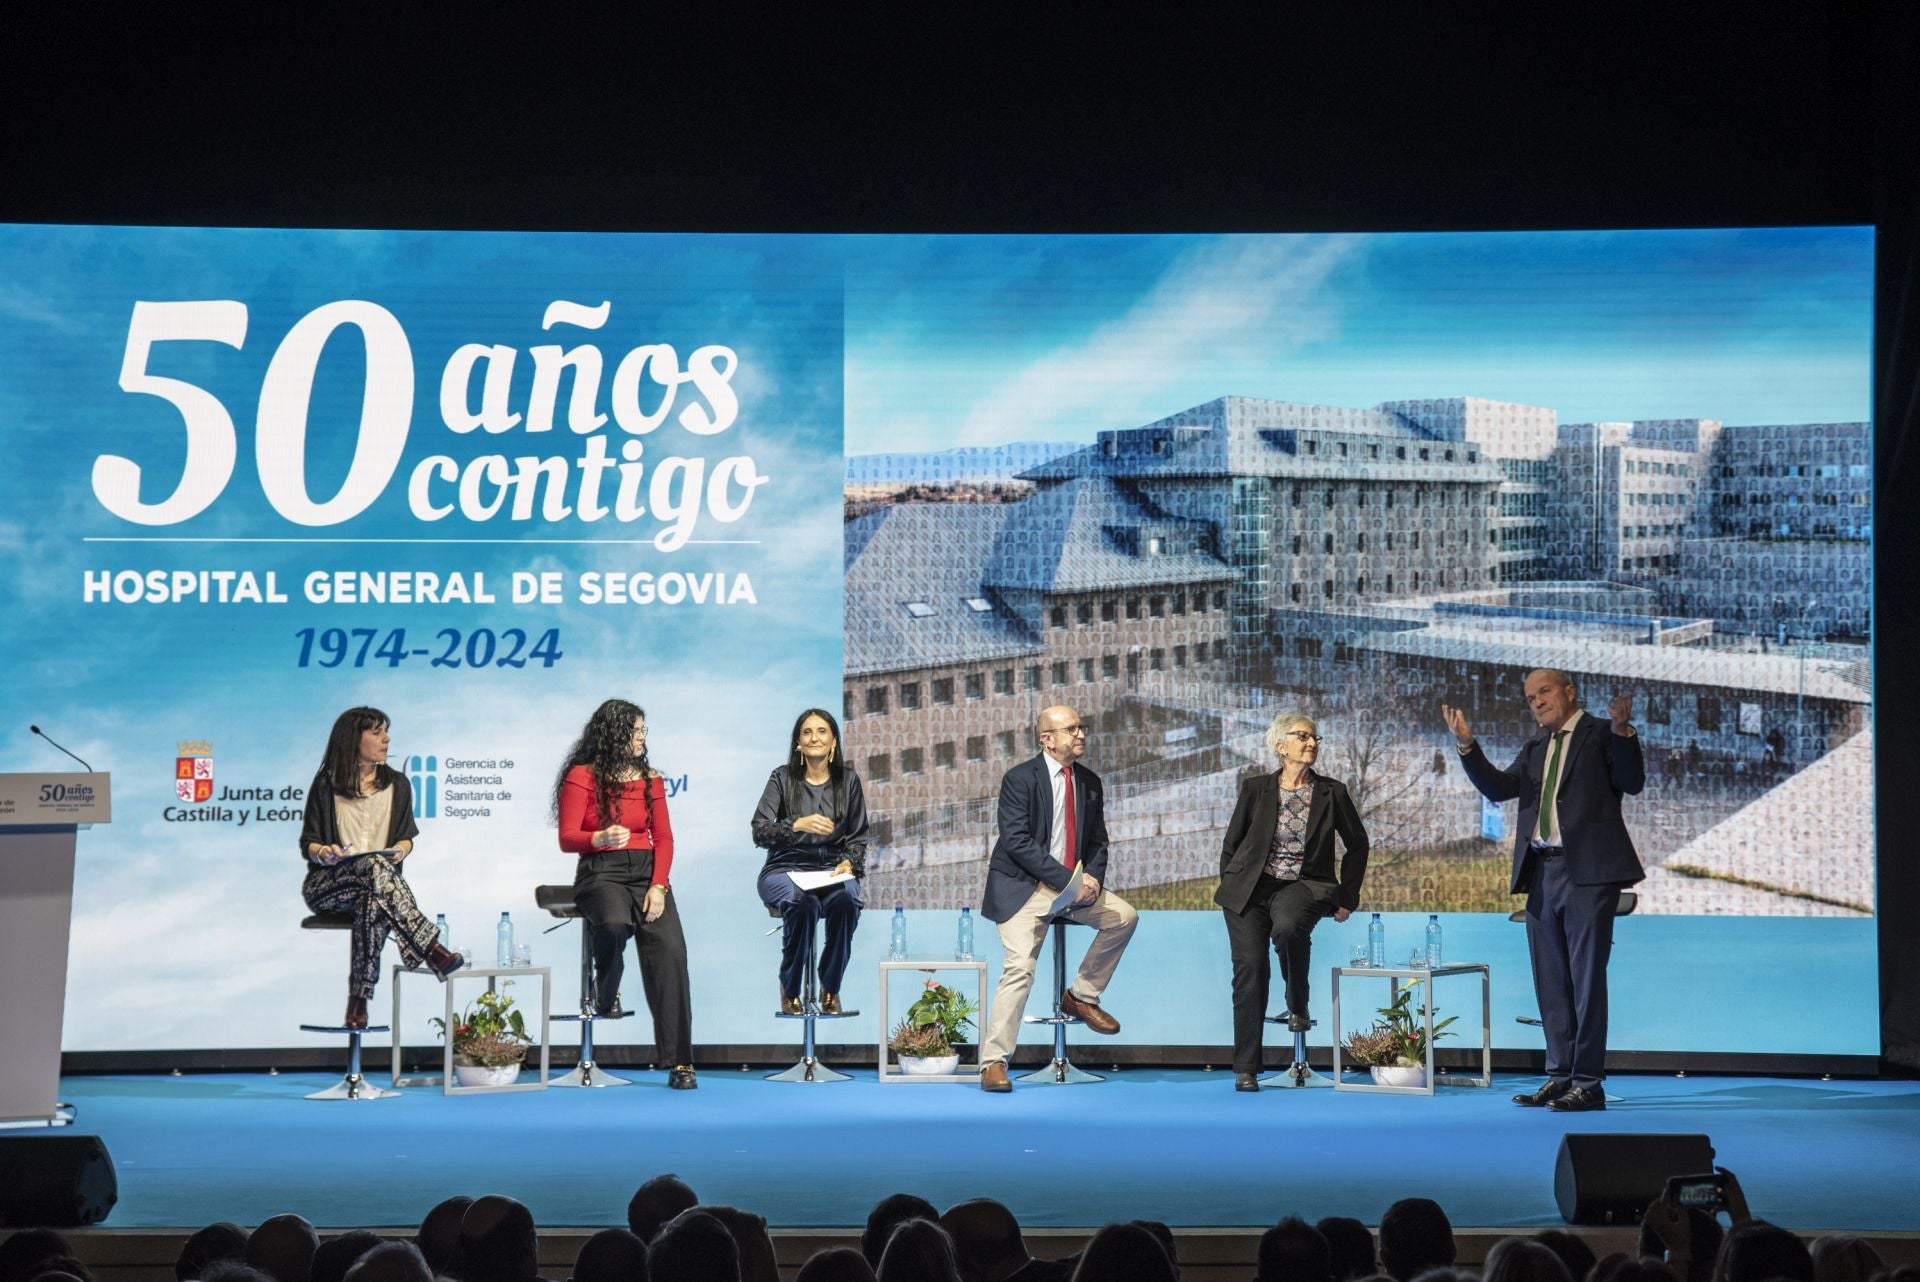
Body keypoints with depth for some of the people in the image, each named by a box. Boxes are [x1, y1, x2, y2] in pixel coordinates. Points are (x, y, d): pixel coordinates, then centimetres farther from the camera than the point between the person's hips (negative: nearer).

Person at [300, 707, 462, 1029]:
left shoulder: (397, 785, 14)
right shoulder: (326, 785, 5)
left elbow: (407, 838, 16)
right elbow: (307, 845, 6)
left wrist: (399, 851, -8)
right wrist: (324, 853, -18)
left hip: (378, 880, 2)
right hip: (326, 885, -2)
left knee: (373, 903, -39)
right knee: (374, 866, -38)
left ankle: (359, 1001, -37)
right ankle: (431, 950, -46)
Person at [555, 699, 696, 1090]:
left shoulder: (650, 779, 16)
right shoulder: (582, 776, 3)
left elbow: (663, 838, 10)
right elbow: (567, 838, -3)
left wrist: (658, 885, -6)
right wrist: (600, 838, -25)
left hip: (647, 871, 3)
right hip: (601, 872, -3)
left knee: (669, 949, -21)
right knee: (614, 923, -38)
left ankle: (680, 1062, -20)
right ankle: (605, 994, -1)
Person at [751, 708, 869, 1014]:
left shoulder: (847, 779, 8)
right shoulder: (782, 778, 0)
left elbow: (858, 836, 11)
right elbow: (759, 833, -9)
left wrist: (848, 862, -11)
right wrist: (798, 825, -26)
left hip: (831, 870, 2)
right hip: (785, 869, -2)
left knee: (847, 900, -35)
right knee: (801, 902, -37)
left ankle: (831, 989, -15)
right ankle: (789, 989, -15)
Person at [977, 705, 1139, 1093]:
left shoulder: (1089, 782, 8)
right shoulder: (1020, 779, -10)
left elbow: (1097, 841, 14)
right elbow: (1017, 842, -18)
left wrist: (1092, 876, -8)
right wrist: (1068, 879, -22)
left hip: (1074, 884, 6)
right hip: (1023, 887, -6)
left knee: (1123, 916, -13)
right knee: (1020, 967, -18)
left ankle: (1082, 996, 6)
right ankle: (993, 1063, -13)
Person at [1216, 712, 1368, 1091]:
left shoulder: (1332, 793, 4)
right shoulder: (1256, 789, 4)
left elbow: (1357, 845, 14)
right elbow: (1231, 844, 13)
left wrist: (1347, 897, 10)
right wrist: (1229, 888, 6)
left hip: (1303, 886, -1)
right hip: (1250, 888, 1)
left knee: (1287, 926, -36)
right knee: (1250, 968, -11)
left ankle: (1297, 1005, -8)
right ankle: (1246, 1070, -4)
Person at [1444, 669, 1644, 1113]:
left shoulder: (1601, 735, 0)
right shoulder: (1535, 748, 19)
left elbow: (1631, 783, -13)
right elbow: (1499, 788, 9)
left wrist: (1622, 731, -27)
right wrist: (1467, 745, -2)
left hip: (1588, 871, -7)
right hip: (1542, 873, 7)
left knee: (1586, 978, -6)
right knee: (1551, 982, 11)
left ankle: (1587, 1084, -3)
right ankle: (1560, 1077, 18)